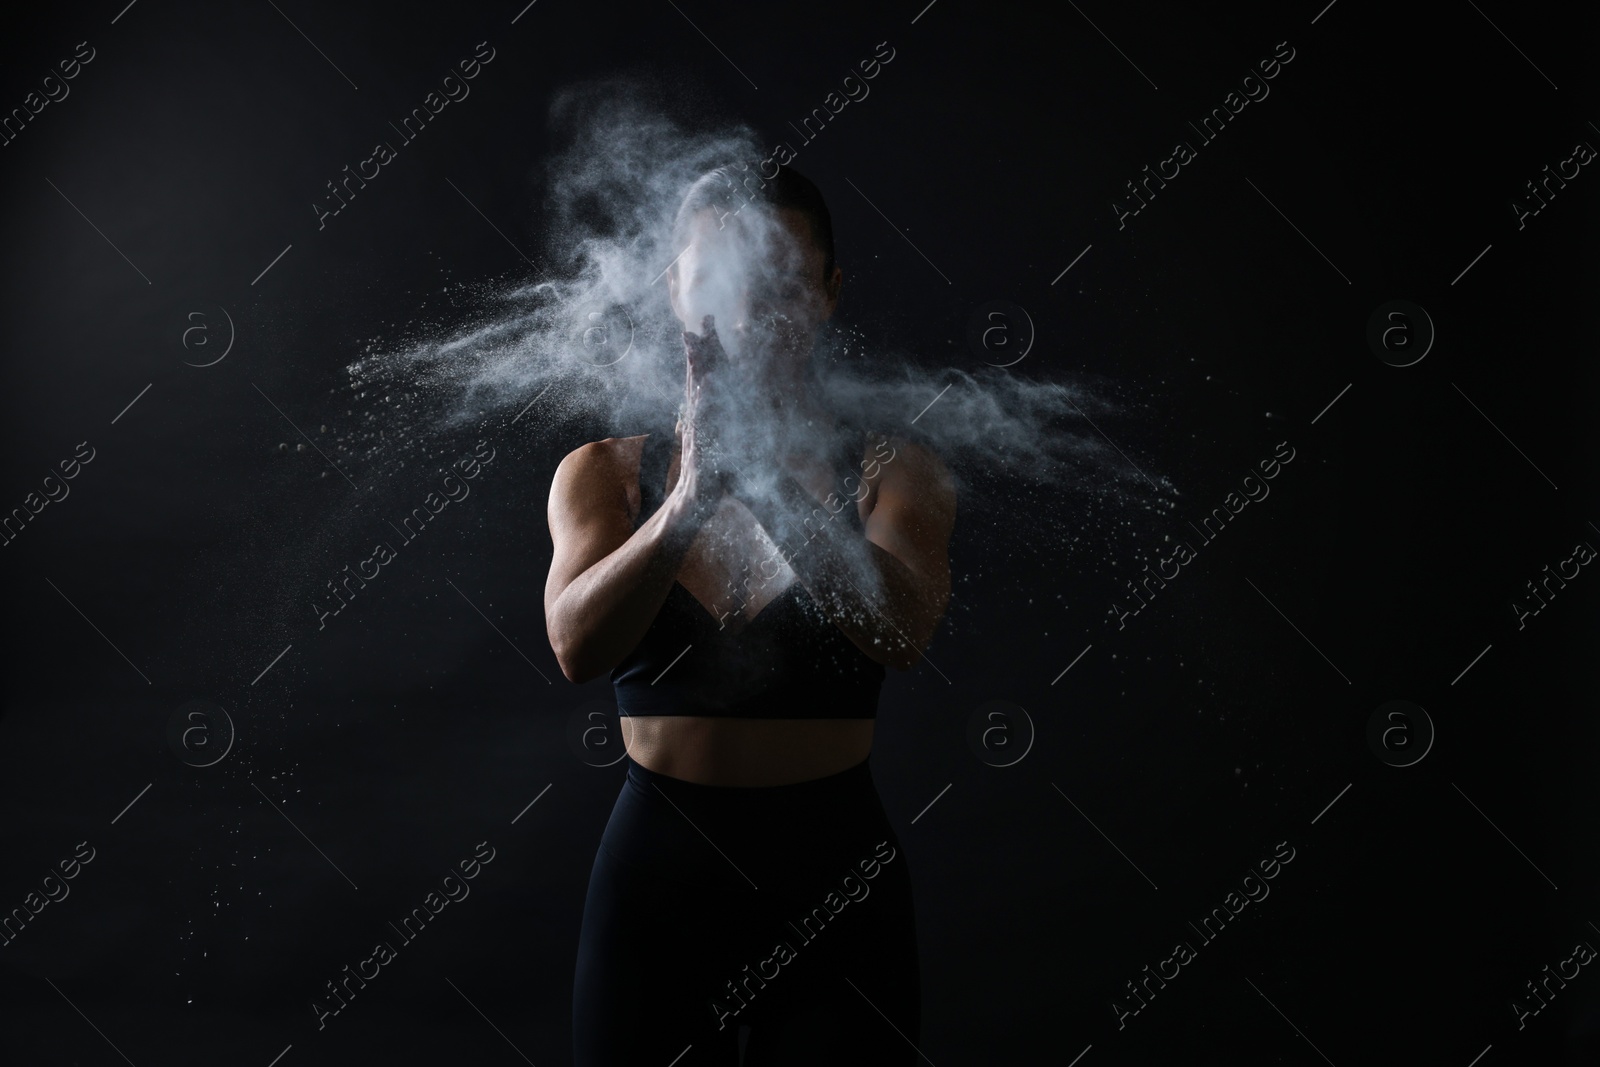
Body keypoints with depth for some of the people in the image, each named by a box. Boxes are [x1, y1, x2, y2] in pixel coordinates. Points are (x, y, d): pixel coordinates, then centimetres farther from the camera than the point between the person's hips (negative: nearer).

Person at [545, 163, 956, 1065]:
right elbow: (576, 645, -16)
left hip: (833, 881, 0)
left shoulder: (894, 473, -1)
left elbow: (903, 634, -20)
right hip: (653, 872, 1)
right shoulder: (604, 473, 2)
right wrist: (692, 495, -30)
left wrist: (766, 474, -32)